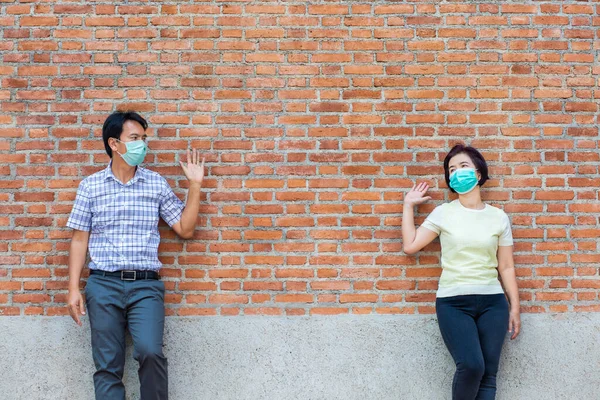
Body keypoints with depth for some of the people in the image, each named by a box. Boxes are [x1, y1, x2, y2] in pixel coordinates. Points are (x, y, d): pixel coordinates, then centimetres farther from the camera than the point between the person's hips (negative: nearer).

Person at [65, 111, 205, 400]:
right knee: (108, 366, 1)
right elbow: (80, 239, 6)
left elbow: (185, 229, 9)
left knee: (150, 352, -21)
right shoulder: (91, 185, 6)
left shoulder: (156, 183, 8)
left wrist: (195, 185, 4)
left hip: (145, 284, 0)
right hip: (103, 284, 0)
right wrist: (73, 289, 0)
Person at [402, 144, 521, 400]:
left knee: (488, 373, -3)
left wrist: (515, 307, 6)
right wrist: (408, 205, 7)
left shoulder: (498, 217, 7)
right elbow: (410, 246, 2)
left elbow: (506, 266, 10)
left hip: (493, 302, 2)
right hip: (453, 302, -2)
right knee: (471, 366, -20)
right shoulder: (443, 213, 4)